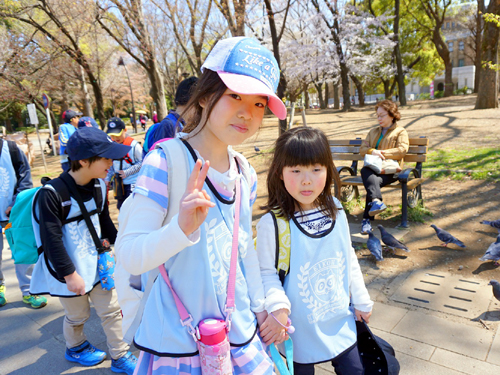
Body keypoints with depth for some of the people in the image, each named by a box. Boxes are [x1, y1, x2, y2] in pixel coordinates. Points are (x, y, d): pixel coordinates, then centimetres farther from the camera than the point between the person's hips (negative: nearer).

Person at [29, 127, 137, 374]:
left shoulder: (99, 186, -3)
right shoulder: (51, 193, -23)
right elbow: (52, 239, -20)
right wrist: (69, 274, -17)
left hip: (97, 263, 5)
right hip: (69, 270, -5)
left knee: (111, 309, 10)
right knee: (78, 315, 16)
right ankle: (75, 348, 47)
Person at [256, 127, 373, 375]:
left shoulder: (336, 212, -5)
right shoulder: (272, 224, -21)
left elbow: (349, 259, 6)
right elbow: (266, 272, -15)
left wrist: (361, 301, 12)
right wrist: (278, 308, -30)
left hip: (341, 324, 5)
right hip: (300, 330, -4)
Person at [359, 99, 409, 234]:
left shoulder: (401, 132, 16)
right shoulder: (373, 132, 31)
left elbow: (402, 150, -2)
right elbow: (362, 149, 17)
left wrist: (382, 153, -10)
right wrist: (372, 151, -6)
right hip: (372, 167, 3)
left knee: (373, 181, -36)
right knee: (365, 171, -36)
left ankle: (367, 219, -41)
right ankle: (376, 201, -58)